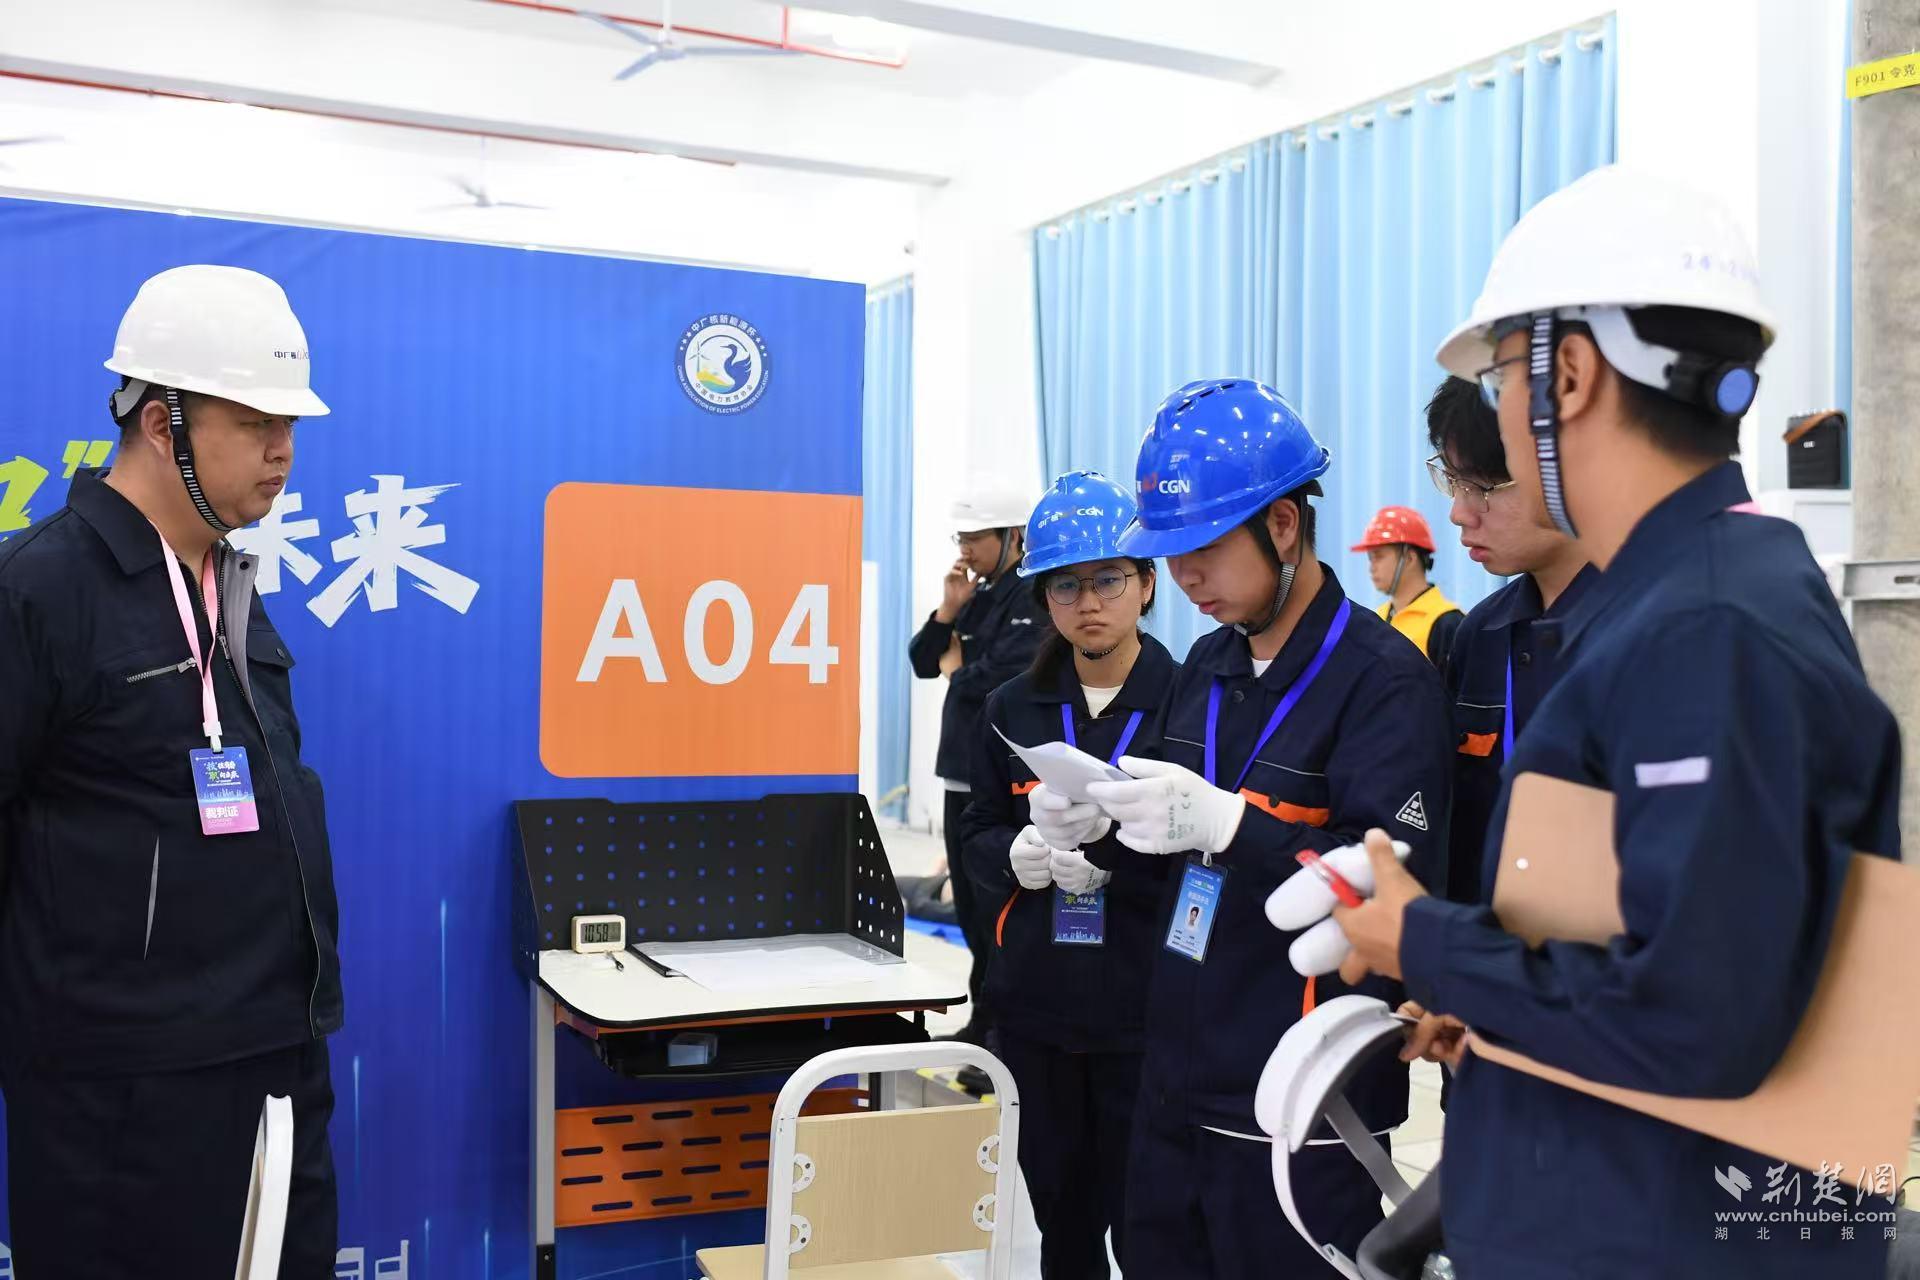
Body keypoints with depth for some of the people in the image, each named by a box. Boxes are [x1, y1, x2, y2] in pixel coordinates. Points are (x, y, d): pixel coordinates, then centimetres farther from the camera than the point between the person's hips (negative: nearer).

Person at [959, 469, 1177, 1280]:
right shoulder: (1014, 708, 8)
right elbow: (979, 834, 12)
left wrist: (1116, 860, -24)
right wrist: (1017, 856, -9)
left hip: (1149, 1009, -4)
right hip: (1034, 1005, 4)